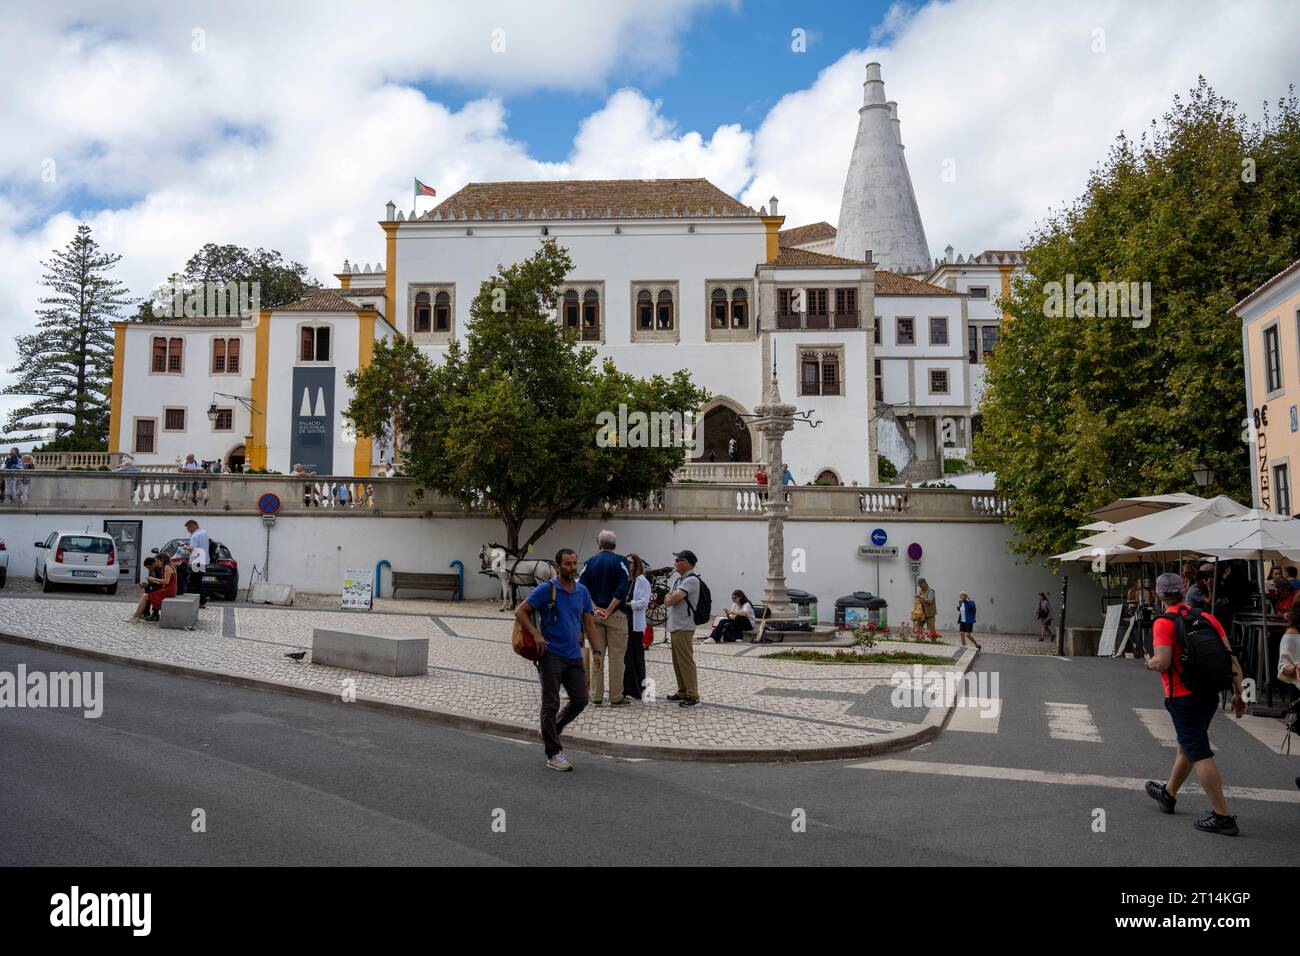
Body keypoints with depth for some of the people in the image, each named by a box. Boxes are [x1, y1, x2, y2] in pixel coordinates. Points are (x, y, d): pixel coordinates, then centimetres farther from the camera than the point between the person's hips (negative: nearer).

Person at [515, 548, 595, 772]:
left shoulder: (582, 591, 8)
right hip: (551, 654, -5)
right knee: (551, 704, -2)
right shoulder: (546, 589, -7)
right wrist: (536, 634, -18)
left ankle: (551, 730, 30)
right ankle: (554, 754, 5)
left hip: (574, 656, 6)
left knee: (580, 700, 6)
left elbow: (589, 622, 13)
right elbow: (520, 611, -6)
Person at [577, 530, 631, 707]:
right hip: (616, 615, -3)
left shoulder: (591, 562, 5)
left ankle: (596, 697, 14)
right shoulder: (621, 561, -4)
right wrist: (609, 610, -12)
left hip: (595, 614, 3)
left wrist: (595, 609, -9)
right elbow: (622, 589, -16)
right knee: (616, 657, 3)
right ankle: (616, 697, 7)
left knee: (596, 656, 10)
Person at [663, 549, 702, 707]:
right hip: (675, 626, 10)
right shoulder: (677, 579, 17)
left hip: (684, 627, -10)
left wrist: (670, 597, 1)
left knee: (685, 661, -8)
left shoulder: (691, 580, -14)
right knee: (677, 661, 15)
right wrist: (671, 597, -1)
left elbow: (671, 600, -19)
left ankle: (693, 695, -4)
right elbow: (667, 600, 19)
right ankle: (682, 692, 24)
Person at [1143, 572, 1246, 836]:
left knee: (1200, 754, -4)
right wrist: (1238, 694, 8)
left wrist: (1149, 663, 0)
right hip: (1210, 695, 8)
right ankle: (1168, 793, 39)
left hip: (1183, 698, -8)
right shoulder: (1207, 618, 6)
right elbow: (1231, 658, 4)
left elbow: (1163, 662, -23)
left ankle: (1222, 816, -6)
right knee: (1187, 746, 21)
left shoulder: (1164, 623, -14)